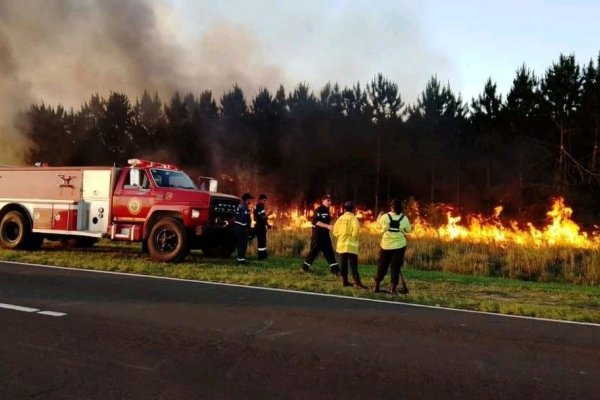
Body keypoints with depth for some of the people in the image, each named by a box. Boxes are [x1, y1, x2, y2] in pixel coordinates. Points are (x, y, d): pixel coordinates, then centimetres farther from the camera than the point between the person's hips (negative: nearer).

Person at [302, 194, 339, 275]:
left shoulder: (327, 210, 14)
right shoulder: (319, 210, -13)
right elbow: (316, 221, -24)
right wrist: (327, 226, -29)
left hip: (325, 234, 8)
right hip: (317, 234, -8)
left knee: (329, 252, 4)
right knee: (314, 251, -2)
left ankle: (335, 269, 3)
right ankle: (305, 267, 13)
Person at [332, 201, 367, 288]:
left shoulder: (340, 218, 9)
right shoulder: (353, 218, -9)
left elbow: (335, 231, 10)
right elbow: (356, 229, -20)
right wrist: (354, 236, -3)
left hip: (341, 244, 6)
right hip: (350, 245, -6)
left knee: (343, 264, 10)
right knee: (353, 264, -7)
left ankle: (345, 281, 12)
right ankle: (357, 283, -11)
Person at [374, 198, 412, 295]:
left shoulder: (385, 217, -6)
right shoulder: (404, 218, -4)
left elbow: (379, 226, 10)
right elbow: (408, 230, 8)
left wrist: (379, 217, 26)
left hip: (386, 245, 0)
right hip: (399, 246, 0)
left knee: (382, 266, 13)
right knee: (396, 267, 5)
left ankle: (377, 287, 20)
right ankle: (393, 288, 2)